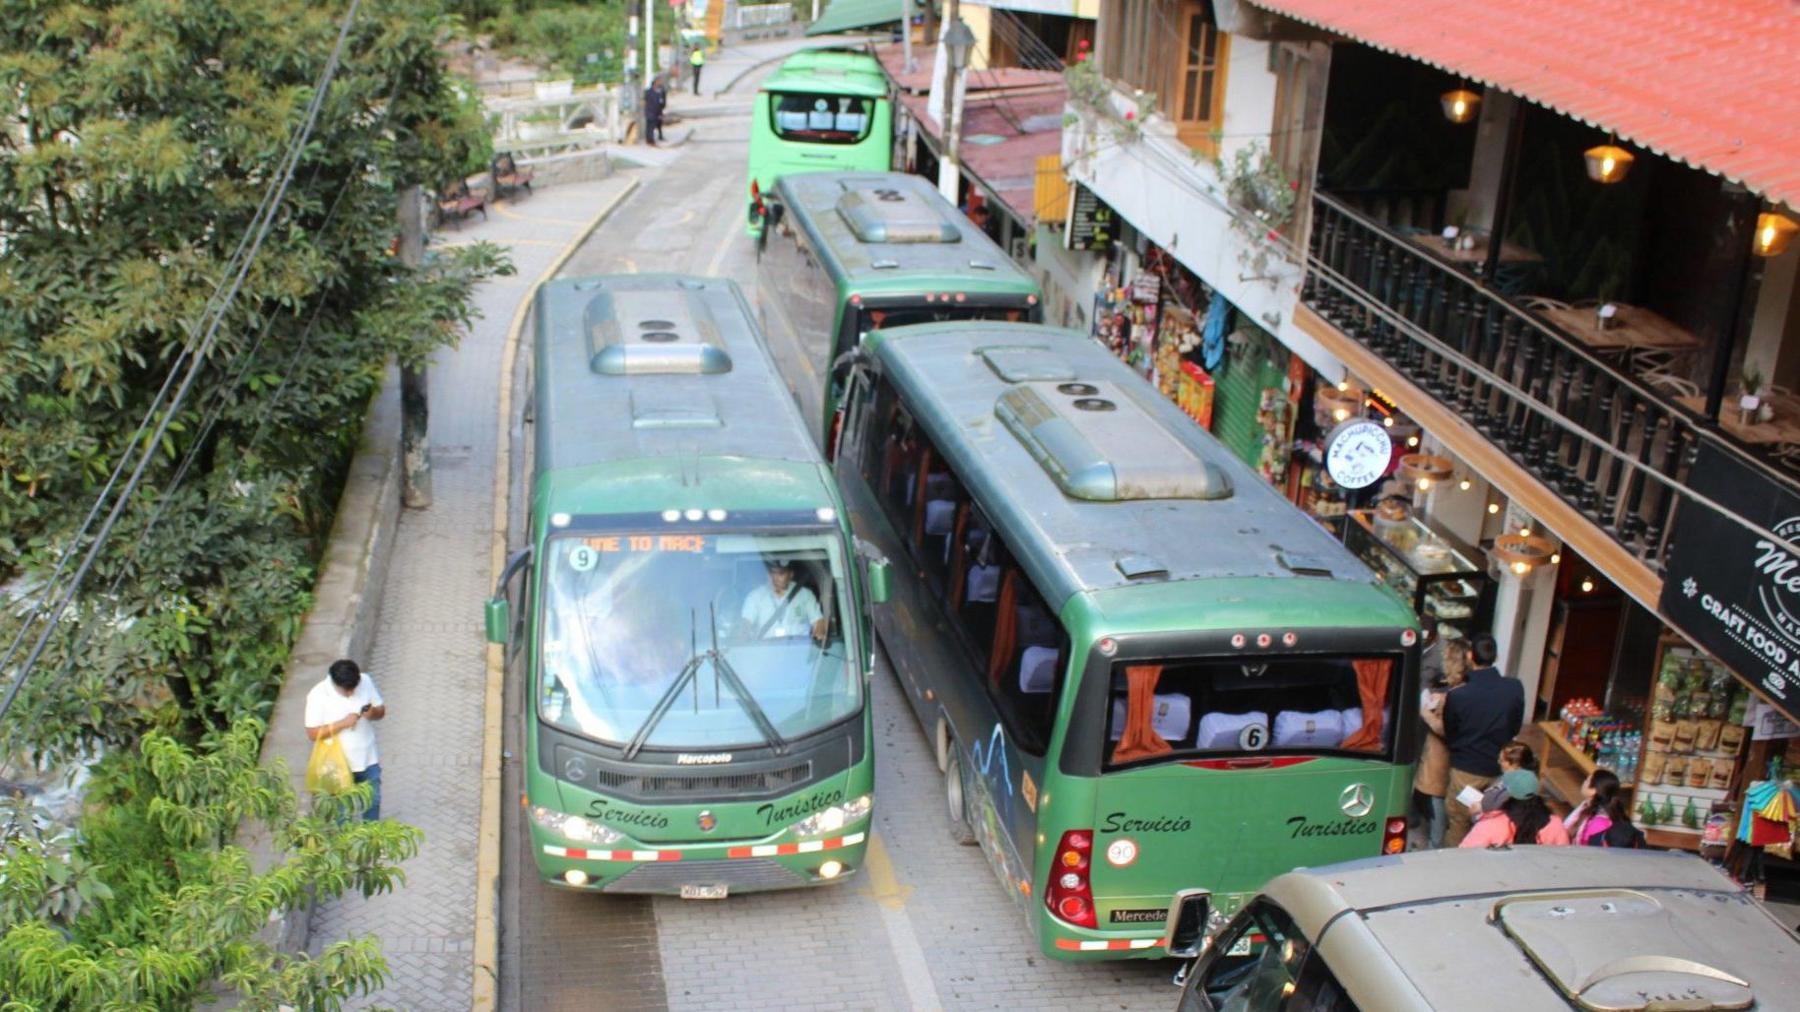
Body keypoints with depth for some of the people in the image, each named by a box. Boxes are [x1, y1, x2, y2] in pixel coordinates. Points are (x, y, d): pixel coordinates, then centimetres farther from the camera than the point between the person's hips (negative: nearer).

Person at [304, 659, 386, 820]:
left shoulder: (366, 682, -10)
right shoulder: (318, 695, -20)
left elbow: (381, 710, 2)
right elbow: (313, 733, -19)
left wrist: (373, 713, -22)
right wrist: (342, 723, -29)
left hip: (368, 759, 4)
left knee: (373, 801, 20)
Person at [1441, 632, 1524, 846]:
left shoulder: (1457, 696, -21)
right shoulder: (1515, 688, -14)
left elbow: (1449, 736, -4)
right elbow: (1516, 728, 3)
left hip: (1466, 772, -2)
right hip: (1500, 770, 3)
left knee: (1458, 825, 15)